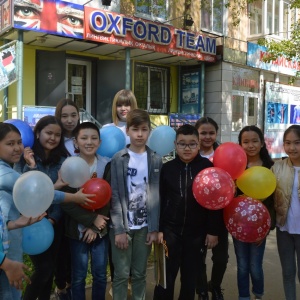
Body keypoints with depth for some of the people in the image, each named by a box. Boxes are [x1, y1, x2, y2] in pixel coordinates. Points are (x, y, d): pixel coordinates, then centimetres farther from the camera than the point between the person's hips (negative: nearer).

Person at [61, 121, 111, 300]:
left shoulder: (107, 165, -3)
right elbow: (65, 202, -12)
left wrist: (96, 226, -10)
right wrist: (92, 219, -16)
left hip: (101, 230, 2)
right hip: (78, 230, -2)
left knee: (101, 275, 13)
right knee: (78, 277, 11)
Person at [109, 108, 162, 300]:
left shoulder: (156, 160, 3)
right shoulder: (118, 159, -3)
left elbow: (157, 196, 1)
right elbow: (115, 195, -6)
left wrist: (154, 228, -3)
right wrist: (119, 229, -11)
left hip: (145, 226, 2)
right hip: (122, 226, -2)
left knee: (140, 274, 13)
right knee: (122, 275, 5)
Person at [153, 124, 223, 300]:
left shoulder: (207, 167, -6)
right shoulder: (167, 168, -1)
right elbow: (159, 200, 2)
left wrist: (213, 231, -5)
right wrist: (158, 229, 0)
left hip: (196, 232, 0)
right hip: (170, 230, 0)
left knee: (190, 277, 15)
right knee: (165, 277, 5)